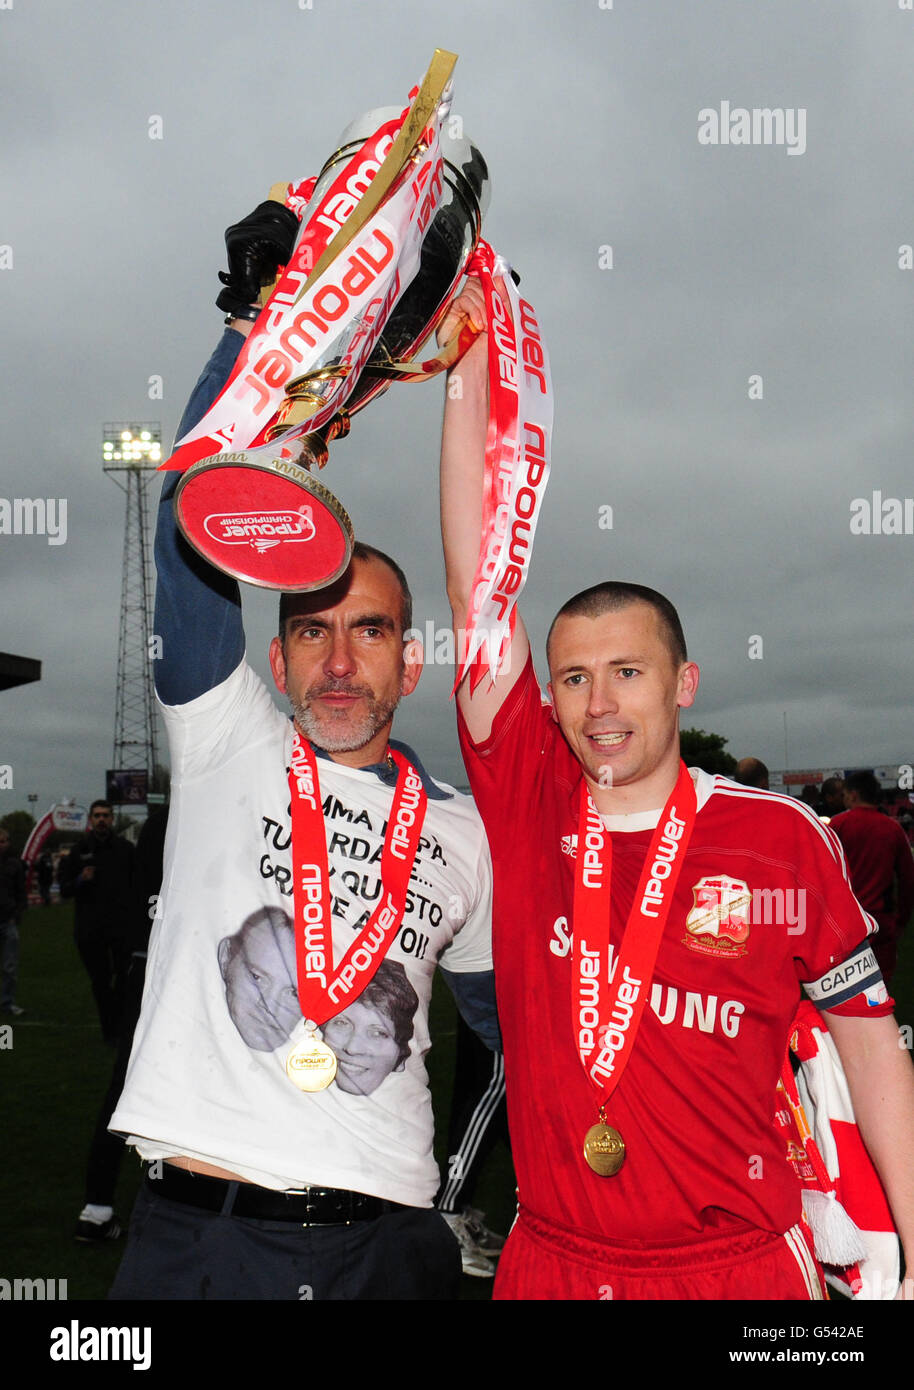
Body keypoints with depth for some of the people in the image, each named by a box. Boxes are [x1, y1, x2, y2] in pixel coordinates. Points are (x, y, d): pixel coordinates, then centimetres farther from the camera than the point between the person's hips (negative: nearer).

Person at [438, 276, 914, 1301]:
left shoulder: (785, 838, -9)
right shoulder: (527, 800, -6)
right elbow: (476, 580, -9)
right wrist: (470, 372, -10)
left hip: (742, 1267, -2)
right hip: (551, 1262, 2)